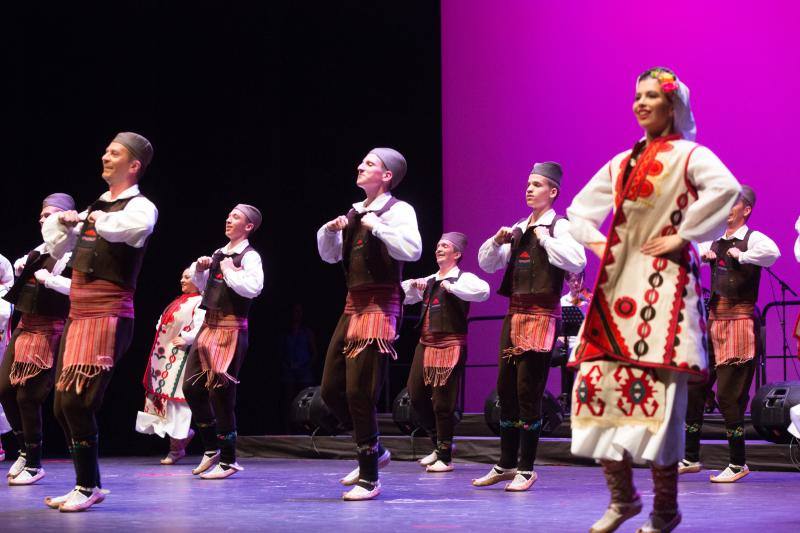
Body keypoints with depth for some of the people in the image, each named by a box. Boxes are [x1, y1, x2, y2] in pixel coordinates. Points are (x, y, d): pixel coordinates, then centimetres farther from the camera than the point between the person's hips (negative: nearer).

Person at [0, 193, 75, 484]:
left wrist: (49, 279, -22)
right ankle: (25, 450, 25)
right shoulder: (41, 248, 12)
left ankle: (34, 465, 8)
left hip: (47, 330, -8)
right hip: (25, 325, 8)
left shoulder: (75, 252, -12)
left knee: (27, 395, -6)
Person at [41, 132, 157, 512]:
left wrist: (98, 219, -17)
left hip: (109, 316, -8)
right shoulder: (95, 206, 19)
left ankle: (87, 487, -2)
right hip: (78, 315, 8)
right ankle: (88, 484, 19)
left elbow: (134, 226, -32)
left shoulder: (140, 206, -5)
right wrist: (61, 221, 7)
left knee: (76, 401, -15)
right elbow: (57, 249, 26)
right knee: (62, 406, 8)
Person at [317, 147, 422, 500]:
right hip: (352, 305, 8)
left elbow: (412, 249, -24)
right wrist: (331, 229, 3)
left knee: (359, 392, -10)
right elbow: (329, 255, 21)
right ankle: (374, 451, 28)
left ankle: (369, 479, 2)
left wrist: (376, 226, -19)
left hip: (379, 308, -8)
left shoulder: (397, 210, -7)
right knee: (331, 389, 9)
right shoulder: (355, 212, 15)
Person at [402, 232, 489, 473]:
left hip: (449, 346, -7)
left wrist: (451, 287, -22)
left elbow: (483, 291, -24)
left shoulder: (463, 279, -4)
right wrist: (413, 285, 8)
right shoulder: (429, 281, 18)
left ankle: (445, 457, 6)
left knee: (442, 401, -5)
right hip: (425, 344, 7)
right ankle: (439, 444, 25)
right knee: (416, 396, 7)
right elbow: (402, 296, 27)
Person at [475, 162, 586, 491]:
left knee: (528, 391, -6)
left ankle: (526, 470, 2)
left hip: (541, 316, -7)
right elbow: (487, 264, 18)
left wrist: (544, 238, -16)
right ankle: (507, 464, 19)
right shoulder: (519, 229, 16)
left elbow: (577, 261, -22)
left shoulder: (559, 226, -4)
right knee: (505, 388, 9)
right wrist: (498, 240, 0)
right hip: (515, 314, 7)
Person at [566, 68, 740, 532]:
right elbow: (579, 207, 28)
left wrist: (684, 235, -19)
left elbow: (727, 189, -23)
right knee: (597, 381, -1)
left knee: (658, 391, -10)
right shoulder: (623, 162, 17)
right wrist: (597, 242, 11)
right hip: (619, 285, 6)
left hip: (665, 286, -6)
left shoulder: (689, 155, -2)